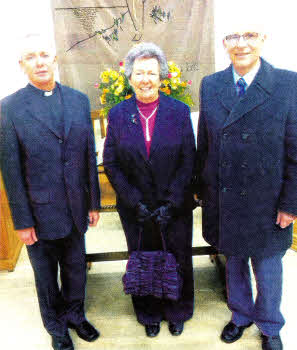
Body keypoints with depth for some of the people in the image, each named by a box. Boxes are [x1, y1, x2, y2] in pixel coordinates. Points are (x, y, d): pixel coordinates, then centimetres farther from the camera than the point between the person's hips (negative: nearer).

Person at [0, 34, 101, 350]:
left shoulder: (78, 100, 1)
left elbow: (89, 155, 3)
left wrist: (94, 202, 5)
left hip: (75, 210, 3)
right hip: (40, 213, -2)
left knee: (76, 270, 21)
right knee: (46, 277, 18)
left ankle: (74, 315, 48)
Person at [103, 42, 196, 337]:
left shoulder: (179, 111, -5)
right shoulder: (118, 114, -3)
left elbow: (188, 161, -6)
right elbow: (110, 164, -3)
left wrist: (171, 203, -13)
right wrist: (136, 202, -11)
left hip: (175, 207, 0)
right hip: (135, 210, 1)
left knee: (178, 260, 16)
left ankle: (177, 313, 44)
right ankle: (149, 314, 44)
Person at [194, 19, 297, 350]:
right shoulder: (210, 85, 1)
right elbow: (204, 143, 4)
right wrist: (202, 187, 5)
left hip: (266, 203, -2)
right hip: (222, 200, 3)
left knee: (267, 267, 17)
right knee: (233, 261, 21)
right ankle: (241, 315, 49)